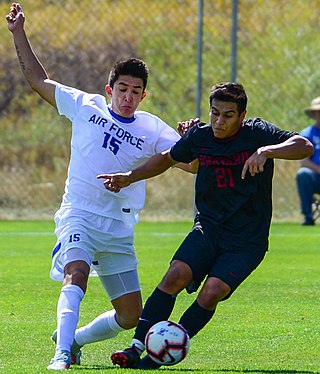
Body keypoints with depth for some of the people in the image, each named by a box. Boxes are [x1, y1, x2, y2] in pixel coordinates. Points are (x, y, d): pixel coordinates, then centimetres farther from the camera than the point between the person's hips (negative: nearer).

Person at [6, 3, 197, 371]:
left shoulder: (152, 129, 5)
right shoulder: (85, 106, 3)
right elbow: (39, 80, 13)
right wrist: (18, 33, 9)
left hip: (119, 228, 3)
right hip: (79, 215, -3)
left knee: (130, 316, 5)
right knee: (76, 275, -34)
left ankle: (74, 338, 30)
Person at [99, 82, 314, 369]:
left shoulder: (257, 133, -9)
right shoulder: (200, 136, 2)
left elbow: (305, 147, -21)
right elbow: (167, 159, 22)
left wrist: (265, 151, -36)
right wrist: (130, 177, 12)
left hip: (248, 241, -3)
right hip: (208, 229, 3)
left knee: (212, 293, -22)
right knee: (176, 275, -21)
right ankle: (137, 347, -19)